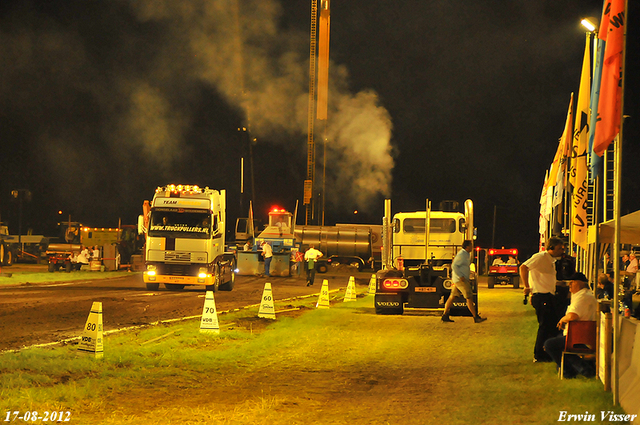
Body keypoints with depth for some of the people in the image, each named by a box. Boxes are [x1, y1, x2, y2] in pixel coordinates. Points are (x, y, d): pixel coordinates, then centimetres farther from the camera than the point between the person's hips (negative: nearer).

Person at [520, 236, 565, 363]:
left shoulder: (551, 260, 19)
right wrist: (527, 287, -22)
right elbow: (523, 267, -22)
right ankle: (539, 355, -1)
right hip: (541, 296, -10)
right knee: (545, 326, -7)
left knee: (552, 325, 12)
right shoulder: (541, 257, -11)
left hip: (548, 297, 10)